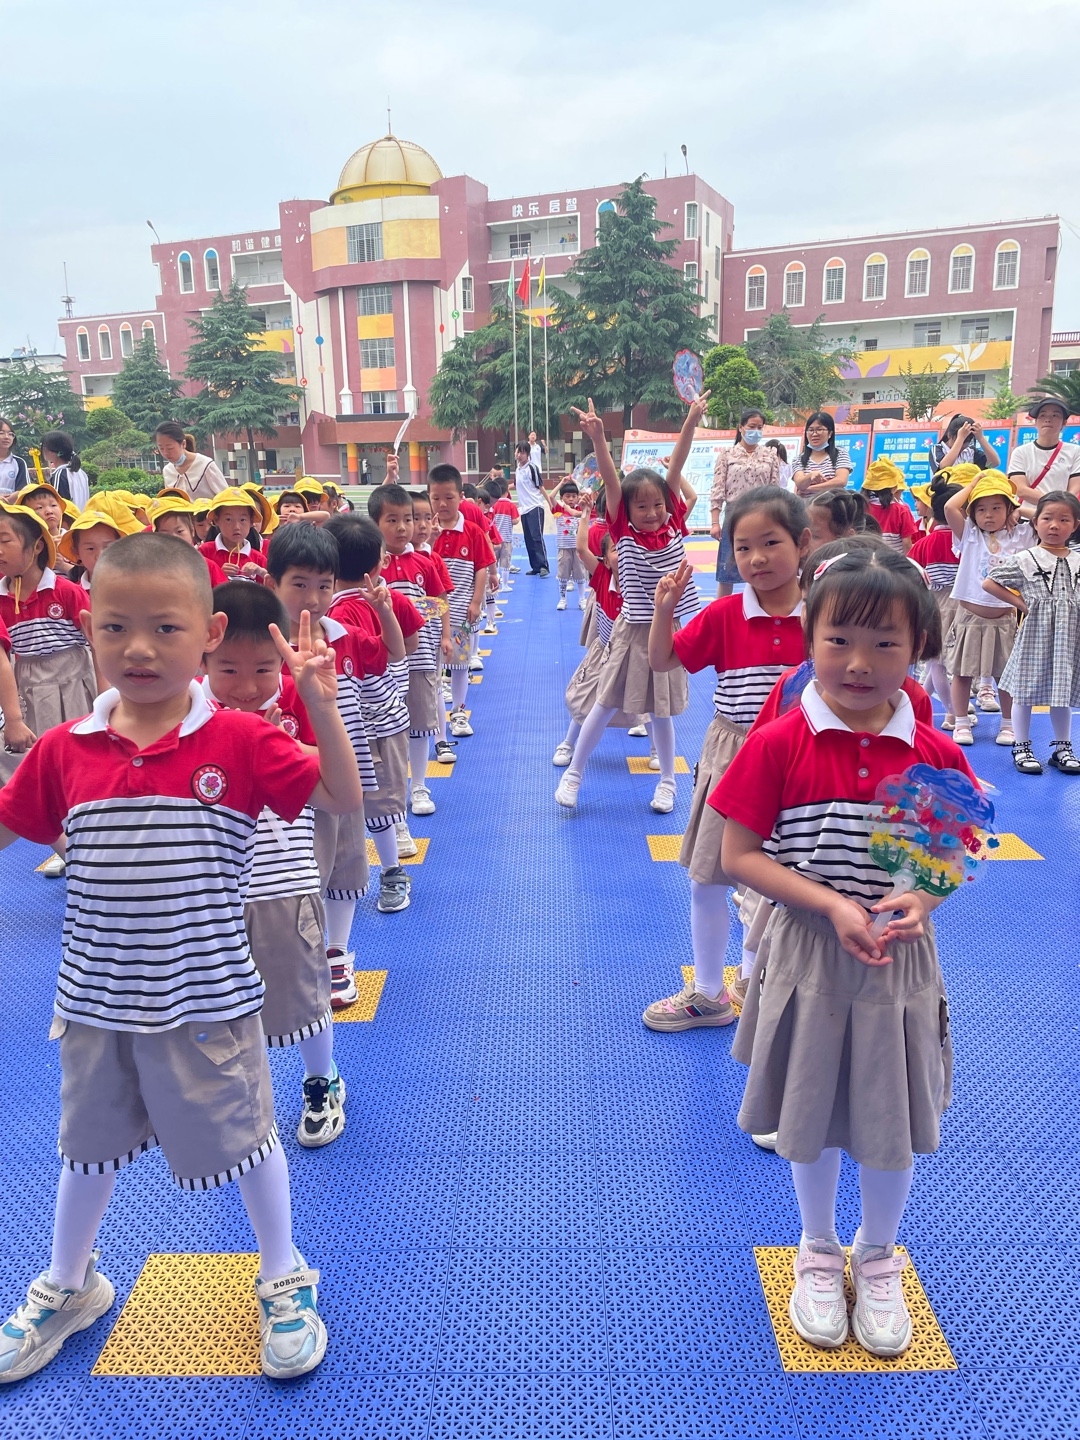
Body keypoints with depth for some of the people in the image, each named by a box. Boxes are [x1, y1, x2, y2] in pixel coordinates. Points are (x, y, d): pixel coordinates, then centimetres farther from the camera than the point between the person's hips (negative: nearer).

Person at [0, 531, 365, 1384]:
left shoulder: (240, 742, -16)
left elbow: (343, 801, -19)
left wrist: (322, 708, -29)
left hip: (204, 1000, -3)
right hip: (95, 1001, 4)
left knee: (244, 1139, 14)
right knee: (89, 1144, 26)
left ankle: (285, 1280, 41)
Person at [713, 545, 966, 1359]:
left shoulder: (936, 755, -8)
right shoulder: (779, 744, -15)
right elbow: (738, 856, -13)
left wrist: (921, 897, -19)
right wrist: (832, 904, -23)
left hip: (899, 960, 2)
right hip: (808, 955, -1)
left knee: (894, 1118, 16)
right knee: (813, 1113, 17)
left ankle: (878, 1256, 45)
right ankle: (820, 1251, 44)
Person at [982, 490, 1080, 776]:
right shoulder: (1024, 560, -6)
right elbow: (988, 583, -6)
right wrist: (1021, 603, -8)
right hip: (1035, 635, -3)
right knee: (1025, 692, 3)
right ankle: (1022, 748, 15)